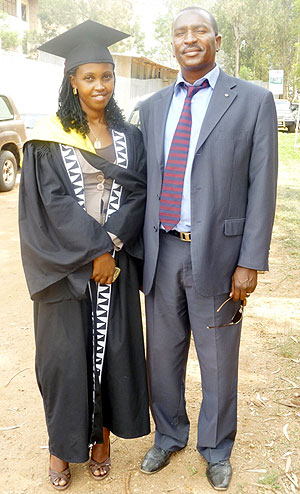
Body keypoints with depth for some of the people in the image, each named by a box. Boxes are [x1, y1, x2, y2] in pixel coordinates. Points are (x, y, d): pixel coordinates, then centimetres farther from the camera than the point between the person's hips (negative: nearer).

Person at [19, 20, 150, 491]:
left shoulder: (128, 135, 8)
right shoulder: (49, 138, -3)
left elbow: (137, 191, 0)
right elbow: (53, 203, -10)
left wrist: (110, 246, -14)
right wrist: (93, 252, -15)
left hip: (116, 261, 3)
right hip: (67, 267, -3)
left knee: (113, 344, 9)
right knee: (66, 351, 5)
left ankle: (102, 432, 28)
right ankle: (63, 444, 23)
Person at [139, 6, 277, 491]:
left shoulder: (253, 101, -3)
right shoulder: (152, 107, 10)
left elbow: (262, 187, -6)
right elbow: (146, 183, 12)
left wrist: (250, 262, -11)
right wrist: (140, 247, 8)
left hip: (216, 252, -3)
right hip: (161, 251, 4)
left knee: (218, 360, 12)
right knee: (162, 355, 17)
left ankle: (216, 449, 37)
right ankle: (169, 435, 42)